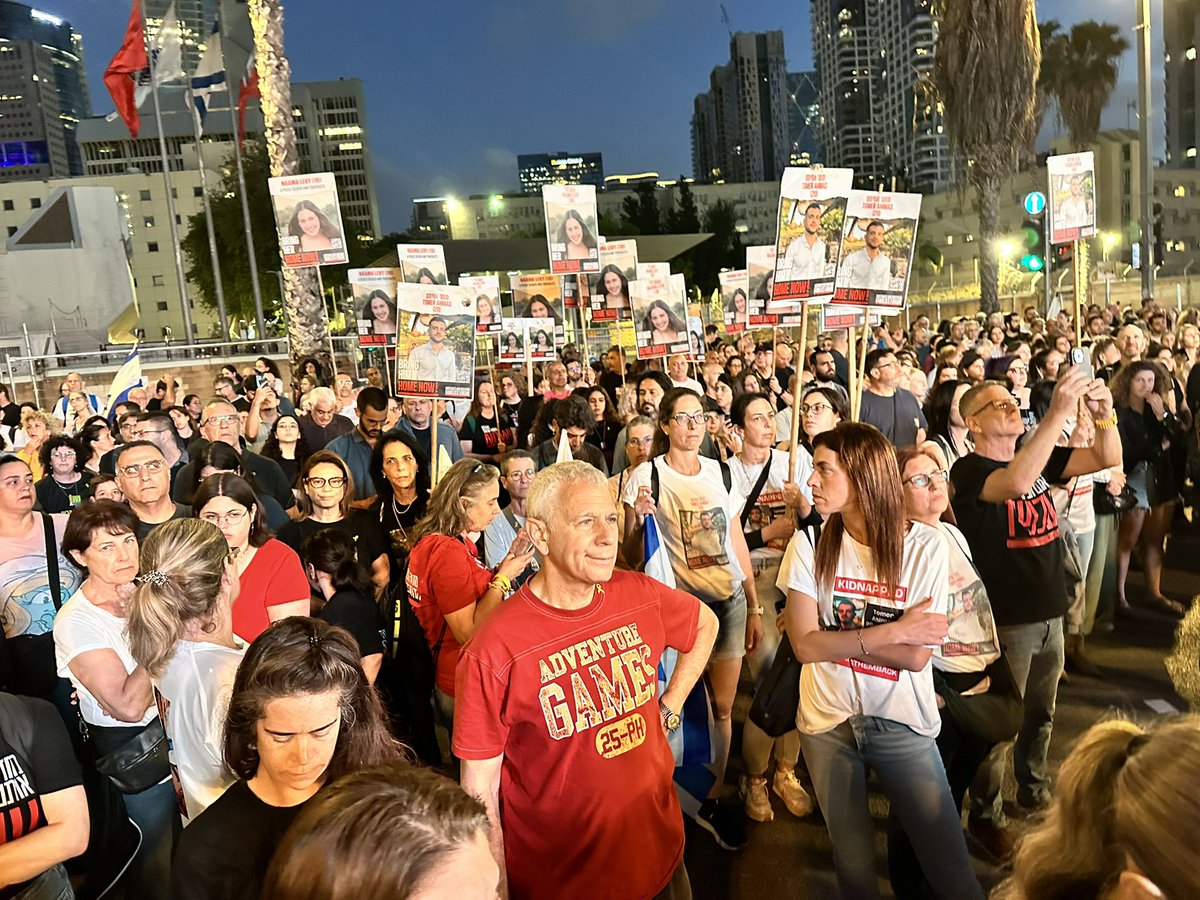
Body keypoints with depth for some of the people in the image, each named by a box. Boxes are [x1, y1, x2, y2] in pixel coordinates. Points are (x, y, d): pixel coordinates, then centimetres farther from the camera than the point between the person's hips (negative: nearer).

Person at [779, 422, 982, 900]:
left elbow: (918, 655, -14)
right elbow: (805, 644, -15)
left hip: (903, 723, -1)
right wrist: (893, 631, -17)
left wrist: (835, 635, -16)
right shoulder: (810, 543, -9)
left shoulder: (926, 546, -12)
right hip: (828, 722, 1)